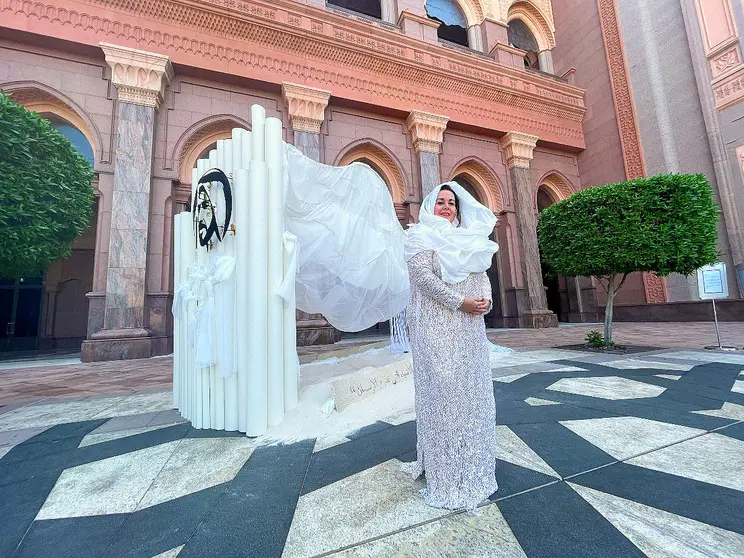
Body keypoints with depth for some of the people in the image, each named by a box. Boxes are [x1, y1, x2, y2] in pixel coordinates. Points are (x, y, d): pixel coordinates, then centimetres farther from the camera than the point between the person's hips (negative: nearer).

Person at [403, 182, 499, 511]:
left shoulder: (469, 239, 21)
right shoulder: (422, 237, -1)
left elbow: (482, 274, 17)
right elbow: (421, 275, -15)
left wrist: (486, 300, -4)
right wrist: (461, 302, -17)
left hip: (470, 327, 8)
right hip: (436, 327, -7)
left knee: (472, 389, 12)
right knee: (442, 391, -3)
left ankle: (472, 465, 30)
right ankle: (445, 473, 13)